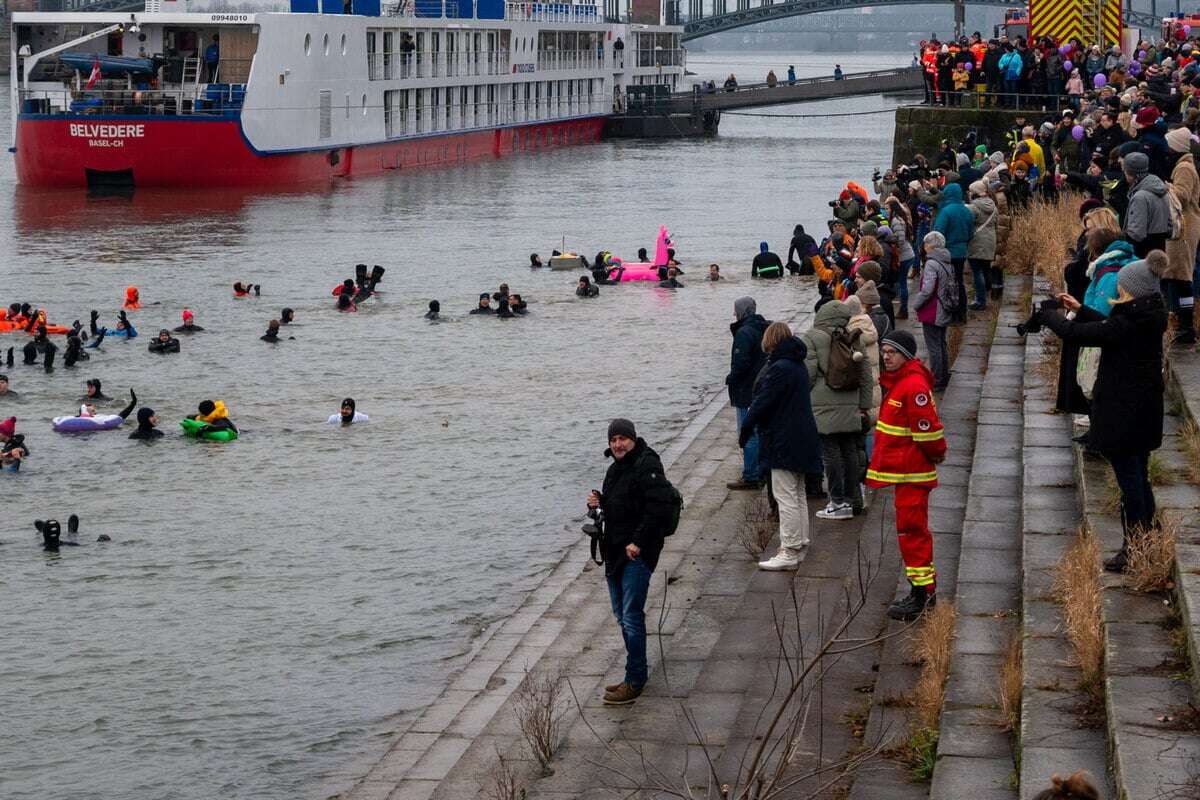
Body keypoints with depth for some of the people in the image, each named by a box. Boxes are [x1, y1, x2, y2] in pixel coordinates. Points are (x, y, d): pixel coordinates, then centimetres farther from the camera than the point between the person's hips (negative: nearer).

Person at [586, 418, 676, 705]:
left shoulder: (647, 466, -14)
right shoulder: (615, 468, 16)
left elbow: (661, 504, -24)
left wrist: (638, 541, -24)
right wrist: (599, 502, 4)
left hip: (637, 553, -10)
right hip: (615, 552, 10)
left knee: (631, 616, -10)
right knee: (622, 614, 15)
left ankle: (635, 681, -6)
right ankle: (637, 673, 25)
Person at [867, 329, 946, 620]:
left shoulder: (914, 386, -22)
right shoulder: (895, 382, 13)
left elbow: (927, 428, -23)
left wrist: (936, 453, -8)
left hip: (911, 472, -11)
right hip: (903, 468, 11)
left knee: (911, 530, -8)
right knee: (914, 529, 17)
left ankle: (921, 593, -4)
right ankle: (926, 590, 26)